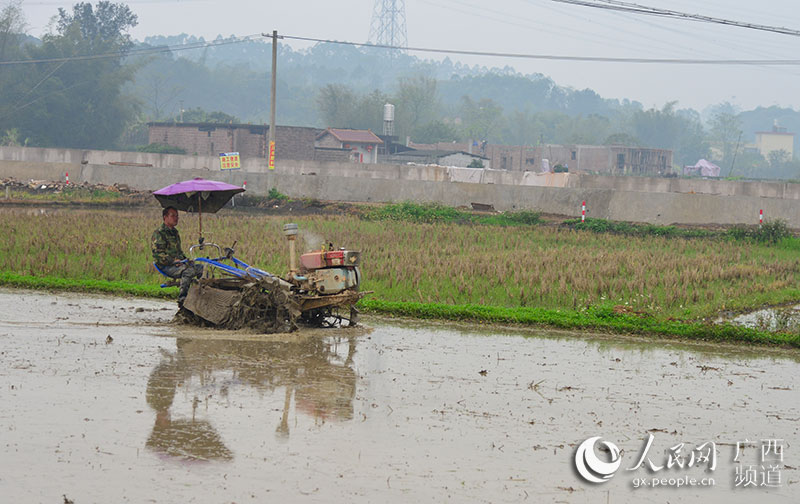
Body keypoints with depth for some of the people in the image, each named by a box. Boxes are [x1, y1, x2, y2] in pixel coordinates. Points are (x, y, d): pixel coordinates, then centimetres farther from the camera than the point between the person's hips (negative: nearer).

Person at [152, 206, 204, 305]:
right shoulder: (159, 233, -6)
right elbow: (157, 253, -14)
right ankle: (182, 299, -30)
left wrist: (185, 260, 14)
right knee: (188, 271, -34)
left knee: (202, 268, -9)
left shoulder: (174, 232, 23)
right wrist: (173, 261, -21)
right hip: (166, 266, -8)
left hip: (178, 263, 8)